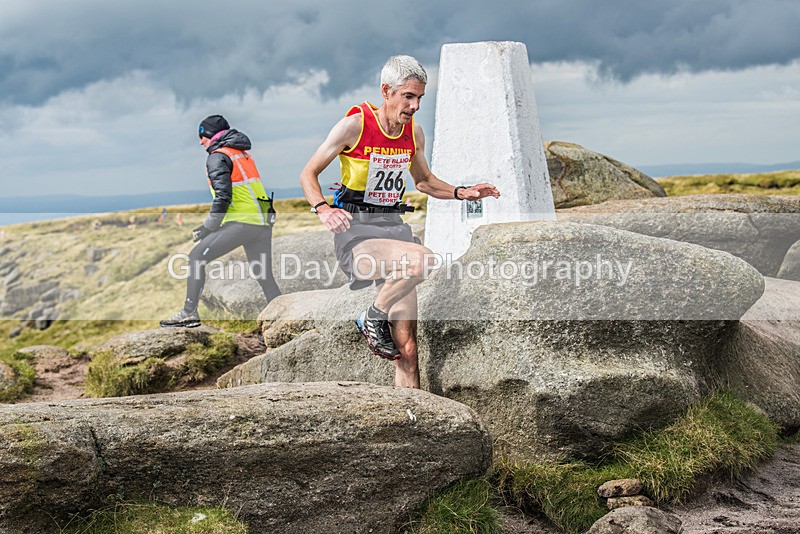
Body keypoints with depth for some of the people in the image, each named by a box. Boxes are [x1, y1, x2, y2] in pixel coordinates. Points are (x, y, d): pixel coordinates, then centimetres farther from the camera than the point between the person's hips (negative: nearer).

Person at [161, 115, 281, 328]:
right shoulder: (244, 154, 22)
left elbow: (223, 196, -16)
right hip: (263, 222, 8)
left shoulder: (218, 157, -4)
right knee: (265, 277, 12)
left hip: (242, 222, -8)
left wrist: (208, 227, -8)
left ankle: (189, 312, -6)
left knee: (196, 257, -2)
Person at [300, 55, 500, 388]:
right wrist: (322, 209, -21)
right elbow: (309, 173, -2)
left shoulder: (414, 133, 9)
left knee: (406, 348, -4)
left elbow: (424, 181, 27)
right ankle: (373, 318, -10)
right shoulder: (354, 125, -8)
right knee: (421, 259, -35)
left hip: (393, 226, 5)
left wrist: (461, 193, 10)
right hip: (355, 231, -5)